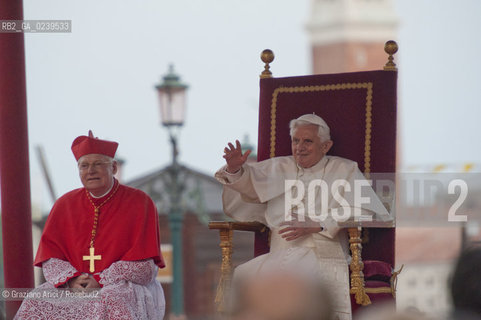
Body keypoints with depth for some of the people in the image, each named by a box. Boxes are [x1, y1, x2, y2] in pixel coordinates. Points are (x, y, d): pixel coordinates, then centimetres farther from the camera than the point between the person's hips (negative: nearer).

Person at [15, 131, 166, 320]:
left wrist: (101, 281, -16)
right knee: (35, 304, -26)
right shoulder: (65, 205, 11)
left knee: (113, 304, -39)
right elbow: (49, 256, 6)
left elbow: (143, 263, -6)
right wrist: (70, 278, -15)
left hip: (125, 285, -3)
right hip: (73, 287, 3)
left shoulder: (139, 203, 0)